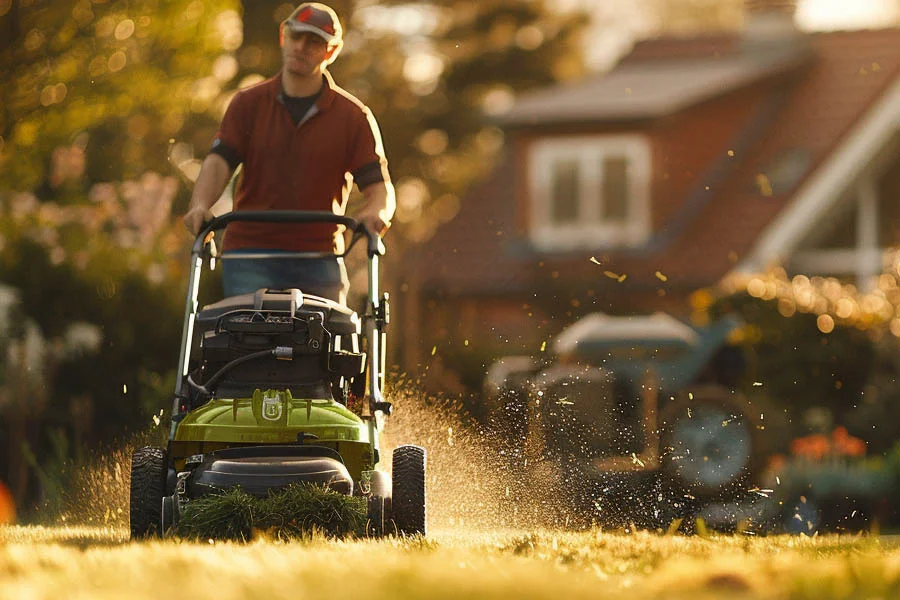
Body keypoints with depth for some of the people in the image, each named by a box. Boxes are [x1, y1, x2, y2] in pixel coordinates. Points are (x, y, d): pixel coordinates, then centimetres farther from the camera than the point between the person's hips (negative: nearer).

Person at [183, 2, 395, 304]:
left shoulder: (353, 117, 5)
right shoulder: (248, 103, 8)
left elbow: (379, 186, 1)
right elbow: (219, 160, -3)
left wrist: (374, 213, -23)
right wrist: (200, 204, -23)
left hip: (318, 259, 0)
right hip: (250, 257, 0)